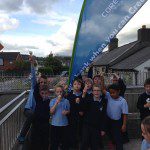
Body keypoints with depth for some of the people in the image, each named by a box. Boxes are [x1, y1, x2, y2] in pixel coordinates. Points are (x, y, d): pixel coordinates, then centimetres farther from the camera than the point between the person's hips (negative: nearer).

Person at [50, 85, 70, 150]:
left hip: (64, 124, 1)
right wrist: (57, 102, -18)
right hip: (55, 124, 0)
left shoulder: (66, 101, -1)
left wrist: (66, 112, -15)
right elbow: (51, 112, -11)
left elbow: (69, 111, 8)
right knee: (54, 142, 9)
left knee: (65, 141, 11)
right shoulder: (53, 101, -1)